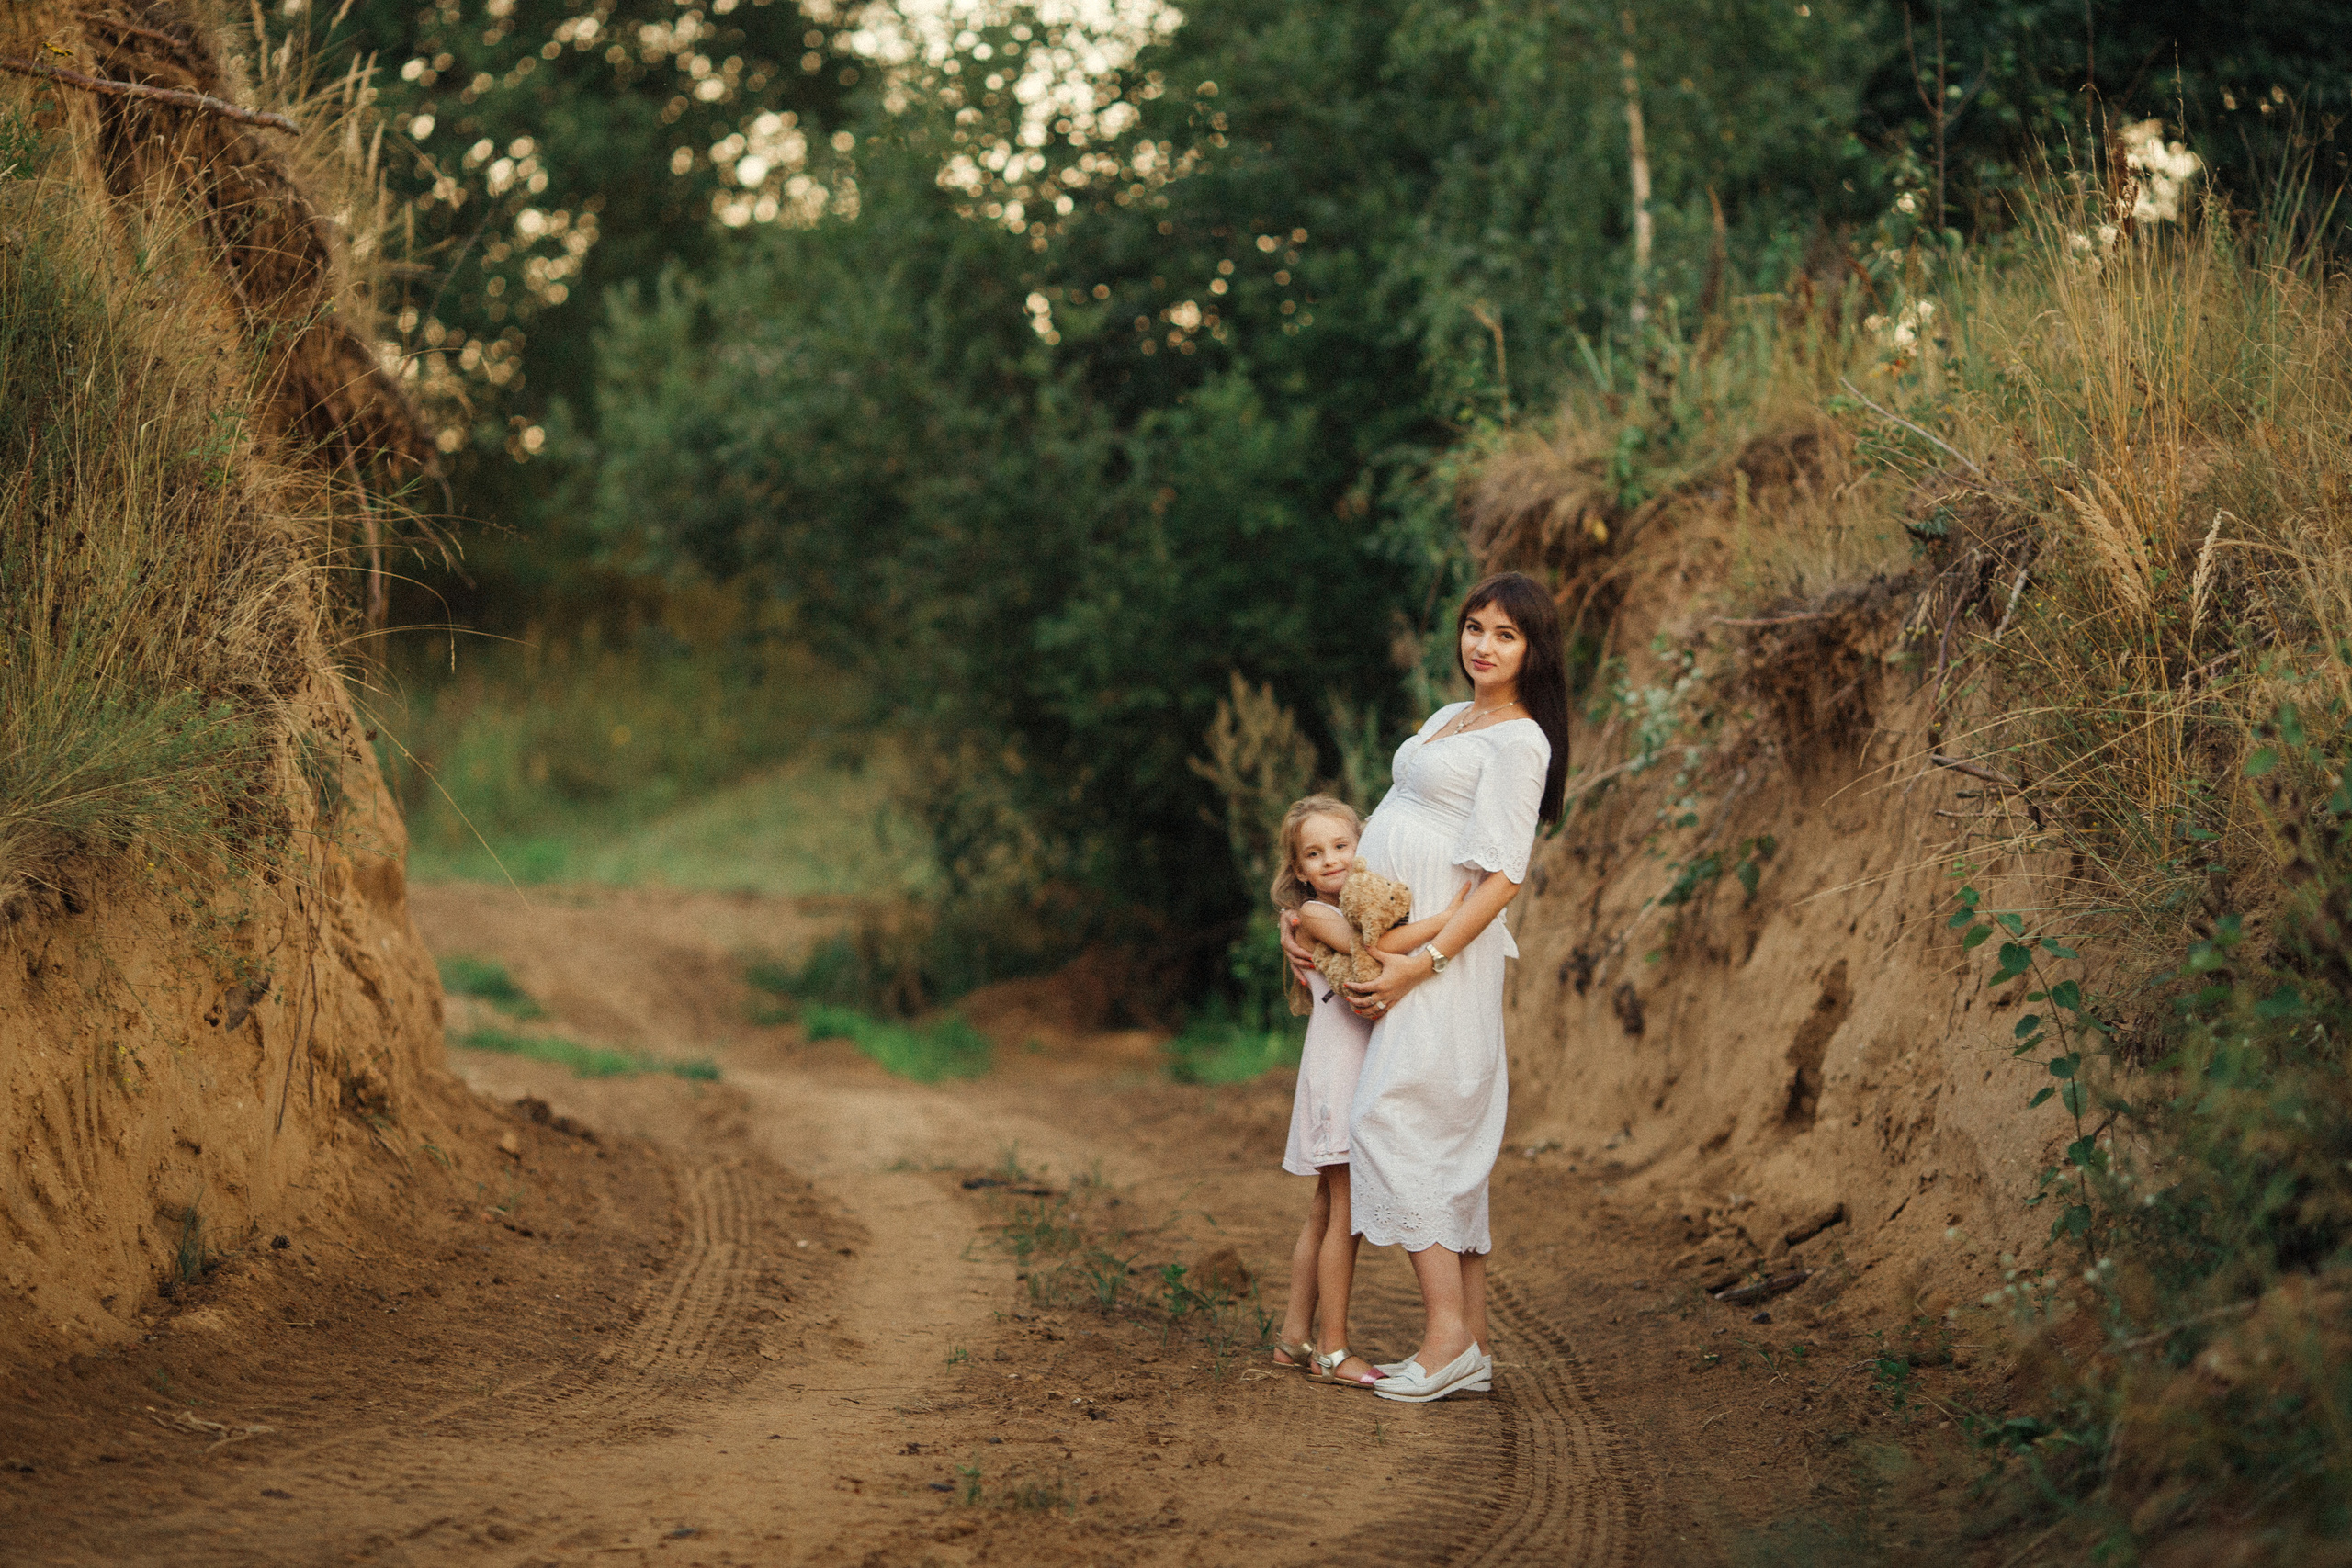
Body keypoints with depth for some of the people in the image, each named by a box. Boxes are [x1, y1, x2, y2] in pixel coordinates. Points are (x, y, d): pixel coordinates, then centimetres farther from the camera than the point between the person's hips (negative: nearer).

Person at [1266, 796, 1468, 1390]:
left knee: (1326, 1210, 12)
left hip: (1369, 1070, 8)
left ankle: (1296, 1336, 19)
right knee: (1347, 1212, -7)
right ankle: (1332, 1348, -2)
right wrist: (1448, 918, -31)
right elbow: (1371, 948, -27)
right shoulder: (1314, 914, -11)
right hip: (1337, 1071, -8)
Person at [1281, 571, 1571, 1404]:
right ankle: (1470, 1345, 8)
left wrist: (1420, 963, -21)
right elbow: (1386, 833, 23)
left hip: (1445, 959, -8)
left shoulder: (1519, 743, -8)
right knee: (1450, 1144, 6)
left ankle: (1447, 1336, -15)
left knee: (1392, 1120, -16)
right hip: (1389, 945, 8)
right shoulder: (1447, 718, 18)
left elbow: (1499, 878, -15)